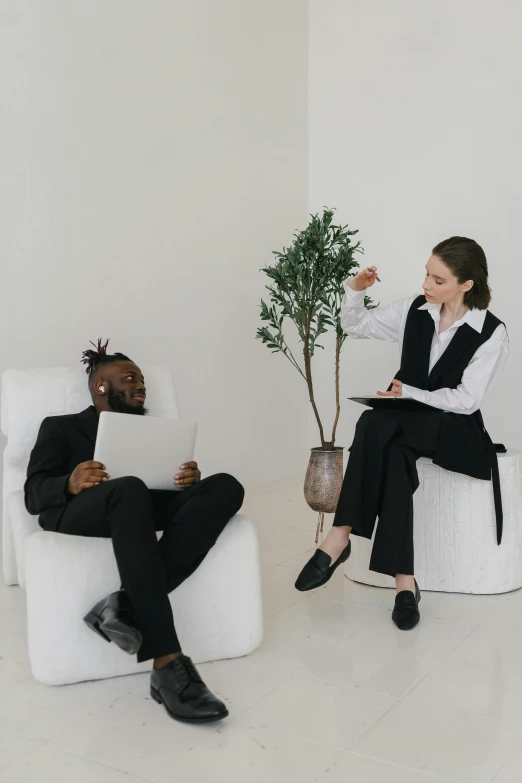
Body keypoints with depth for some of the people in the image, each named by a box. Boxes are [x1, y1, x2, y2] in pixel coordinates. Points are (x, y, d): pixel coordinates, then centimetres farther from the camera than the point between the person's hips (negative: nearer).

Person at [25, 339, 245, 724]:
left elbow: (168, 481, 20)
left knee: (225, 487, -24)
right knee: (129, 490, -40)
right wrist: (70, 484, -18)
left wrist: (190, 479, -6)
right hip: (80, 512, -4)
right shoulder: (60, 427, 20)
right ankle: (168, 665, -45)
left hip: (149, 508, 4)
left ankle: (127, 603, -38)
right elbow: (35, 494, 5)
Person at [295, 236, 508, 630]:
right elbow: (356, 326, 14)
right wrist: (355, 291, -5)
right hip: (405, 426, 4)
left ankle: (340, 537, -33)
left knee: (375, 423, -34)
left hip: (455, 433, -3)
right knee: (393, 457, -35)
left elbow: (466, 400, -13)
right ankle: (404, 582, -35)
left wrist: (410, 393, -21)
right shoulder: (414, 310, 4)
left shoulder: (492, 332, -9)